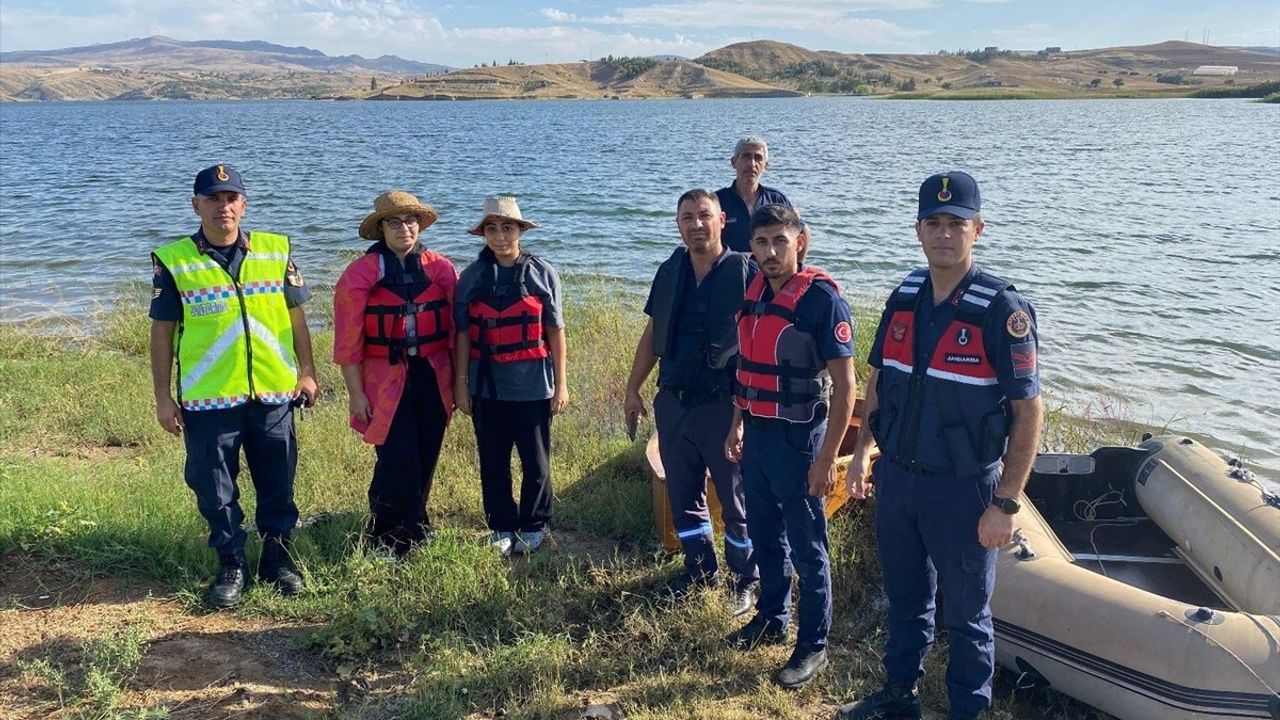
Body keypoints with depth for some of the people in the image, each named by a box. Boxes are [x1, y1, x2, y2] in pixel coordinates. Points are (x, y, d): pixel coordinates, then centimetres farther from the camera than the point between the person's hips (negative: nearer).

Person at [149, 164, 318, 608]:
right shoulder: (174, 261, -1)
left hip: (273, 392, 2)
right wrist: (163, 397, 0)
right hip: (207, 400, -1)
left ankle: (277, 556, 27)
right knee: (215, 490, 8)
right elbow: (162, 332, 2)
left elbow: (295, 316, 10)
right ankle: (231, 564, 24)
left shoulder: (276, 251, 4)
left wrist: (307, 372, 6)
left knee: (278, 484, 11)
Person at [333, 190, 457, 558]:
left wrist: (459, 380, 6)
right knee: (398, 462, -7)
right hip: (386, 381, -3)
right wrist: (355, 392, -6)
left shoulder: (440, 268, 4)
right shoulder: (361, 272, -4)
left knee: (425, 460, 9)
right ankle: (387, 539, 14)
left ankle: (413, 527, 29)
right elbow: (348, 338, -4)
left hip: (433, 379, 3)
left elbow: (457, 326, 8)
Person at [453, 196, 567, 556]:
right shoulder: (471, 277, 1)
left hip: (533, 386, -2)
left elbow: (555, 331, 0)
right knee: (493, 462, 11)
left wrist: (561, 384, -1)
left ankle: (533, 527, 26)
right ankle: (502, 528, 26)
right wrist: (461, 383, 4)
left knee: (536, 462, 8)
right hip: (487, 386, 2)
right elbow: (463, 333, 5)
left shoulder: (542, 273, -3)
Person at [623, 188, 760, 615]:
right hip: (673, 403, 5)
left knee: (736, 500, 6)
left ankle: (746, 580, 23)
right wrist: (633, 389, 12)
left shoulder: (745, 274, -10)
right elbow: (652, 334, 13)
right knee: (683, 496, 15)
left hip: (723, 405, -5)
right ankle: (700, 569, 32)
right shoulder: (669, 272, 6)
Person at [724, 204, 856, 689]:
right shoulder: (753, 293, 5)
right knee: (764, 536, 20)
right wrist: (738, 425, 18)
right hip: (756, 436, 7)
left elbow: (844, 386, -16)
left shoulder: (822, 298, -16)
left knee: (806, 549, 6)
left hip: (797, 440, -7)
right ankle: (771, 619, 39)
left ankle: (813, 646, 20)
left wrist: (827, 459, -19)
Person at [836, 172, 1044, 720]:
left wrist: (1005, 504, -17)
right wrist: (861, 452, 10)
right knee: (905, 599, 21)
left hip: (963, 488, -5)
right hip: (896, 477, 5)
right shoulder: (903, 298, 2)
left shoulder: (1003, 310, -15)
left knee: (966, 614, 12)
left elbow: (1028, 412, -15)